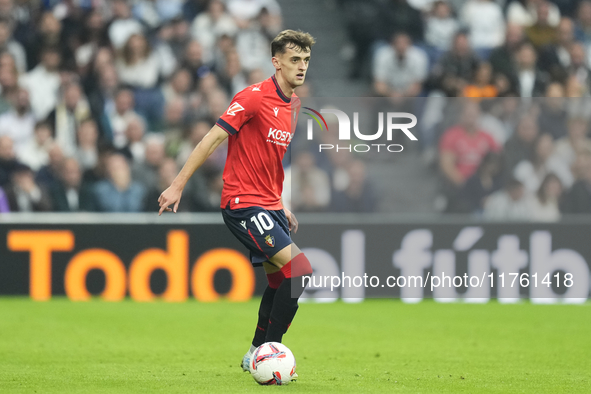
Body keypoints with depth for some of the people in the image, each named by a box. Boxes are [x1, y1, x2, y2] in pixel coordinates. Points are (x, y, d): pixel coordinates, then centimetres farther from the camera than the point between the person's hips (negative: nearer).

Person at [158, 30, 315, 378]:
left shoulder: (293, 105, 11)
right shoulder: (255, 97, -15)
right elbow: (213, 139, -14)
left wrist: (282, 205, 21)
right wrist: (178, 186, -16)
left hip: (269, 205, 9)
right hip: (243, 205, -9)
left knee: (280, 279, 11)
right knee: (299, 268, -17)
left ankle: (257, 353, 26)